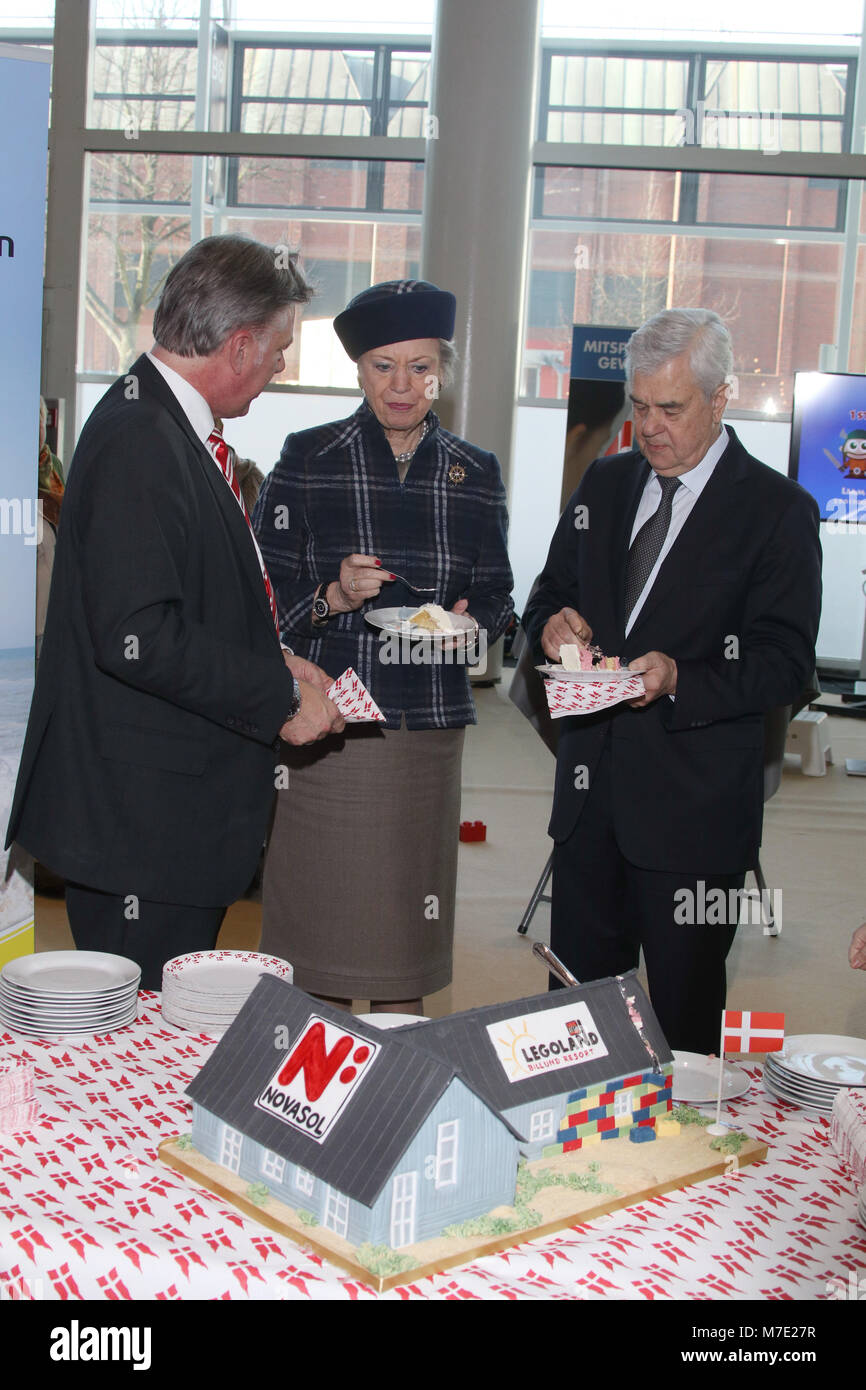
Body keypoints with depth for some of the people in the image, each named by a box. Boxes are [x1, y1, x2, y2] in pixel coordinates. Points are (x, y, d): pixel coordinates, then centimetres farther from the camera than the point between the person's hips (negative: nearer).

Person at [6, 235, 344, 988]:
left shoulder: (175, 430, 14)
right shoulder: (139, 441, -19)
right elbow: (137, 636, -26)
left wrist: (271, 663, 10)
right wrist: (280, 698, -17)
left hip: (182, 816, 10)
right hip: (141, 819, -10)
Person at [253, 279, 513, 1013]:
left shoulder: (475, 473, 8)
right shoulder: (308, 459, 1)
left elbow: (497, 595, 14)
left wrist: (468, 620, -8)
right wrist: (334, 599, -17)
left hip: (431, 729, 2)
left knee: (408, 928, 8)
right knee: (323, 924, 0)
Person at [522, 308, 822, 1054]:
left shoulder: (777, 510, -6)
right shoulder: (605, 483, 11)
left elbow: (786, 660, -10)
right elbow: (550, 594, 18)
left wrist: (681, 680, -26)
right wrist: (554, 623, -6)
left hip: (695, 800, -5)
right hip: (591, 787, 5)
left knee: (683, 1014, 6)